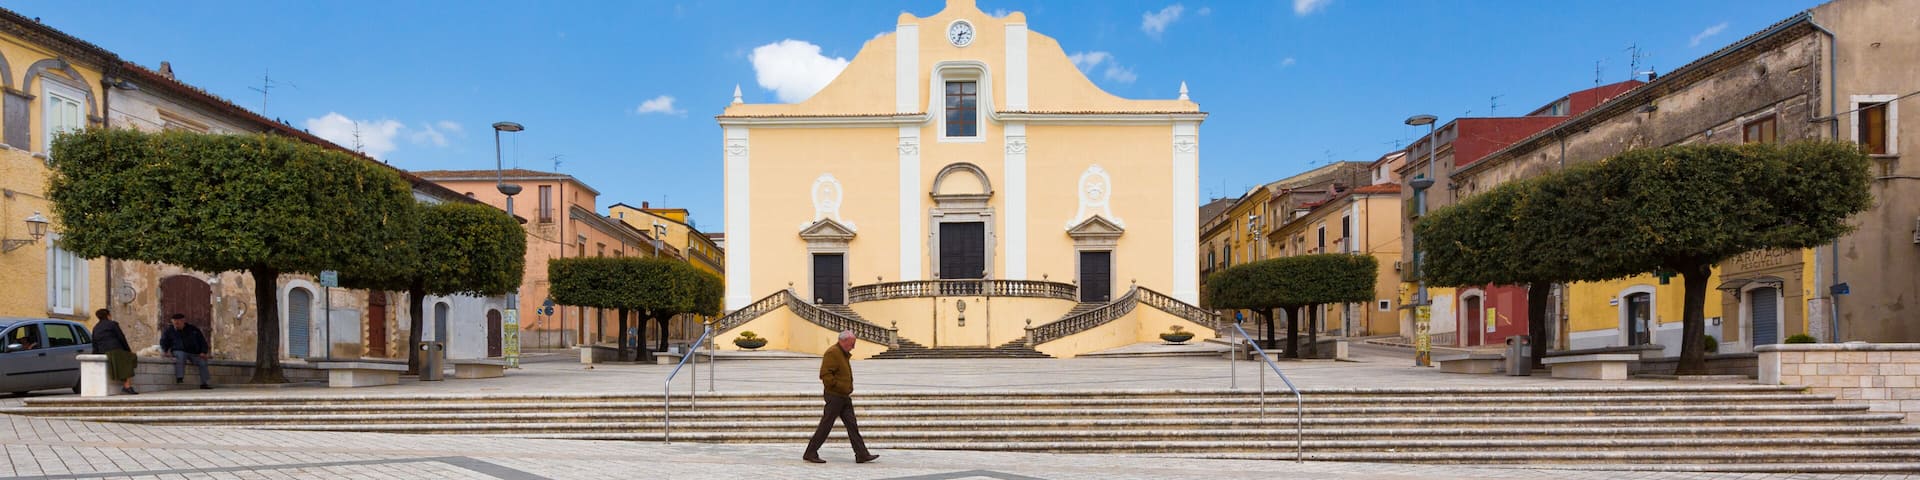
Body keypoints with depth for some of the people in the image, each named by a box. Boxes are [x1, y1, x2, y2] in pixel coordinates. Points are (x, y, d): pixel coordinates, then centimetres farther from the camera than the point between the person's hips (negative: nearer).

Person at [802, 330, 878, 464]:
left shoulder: (844, 354, 17)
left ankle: (862, 454, 5)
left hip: (844, 397, 9)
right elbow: (825, 375, -22)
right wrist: (842, 388, -21)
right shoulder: (832, 353, -14)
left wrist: (847, 390, 12)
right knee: (825, 426, -3)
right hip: (834, 396, -9)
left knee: (852, 426, 5)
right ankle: (810, 453, 7)